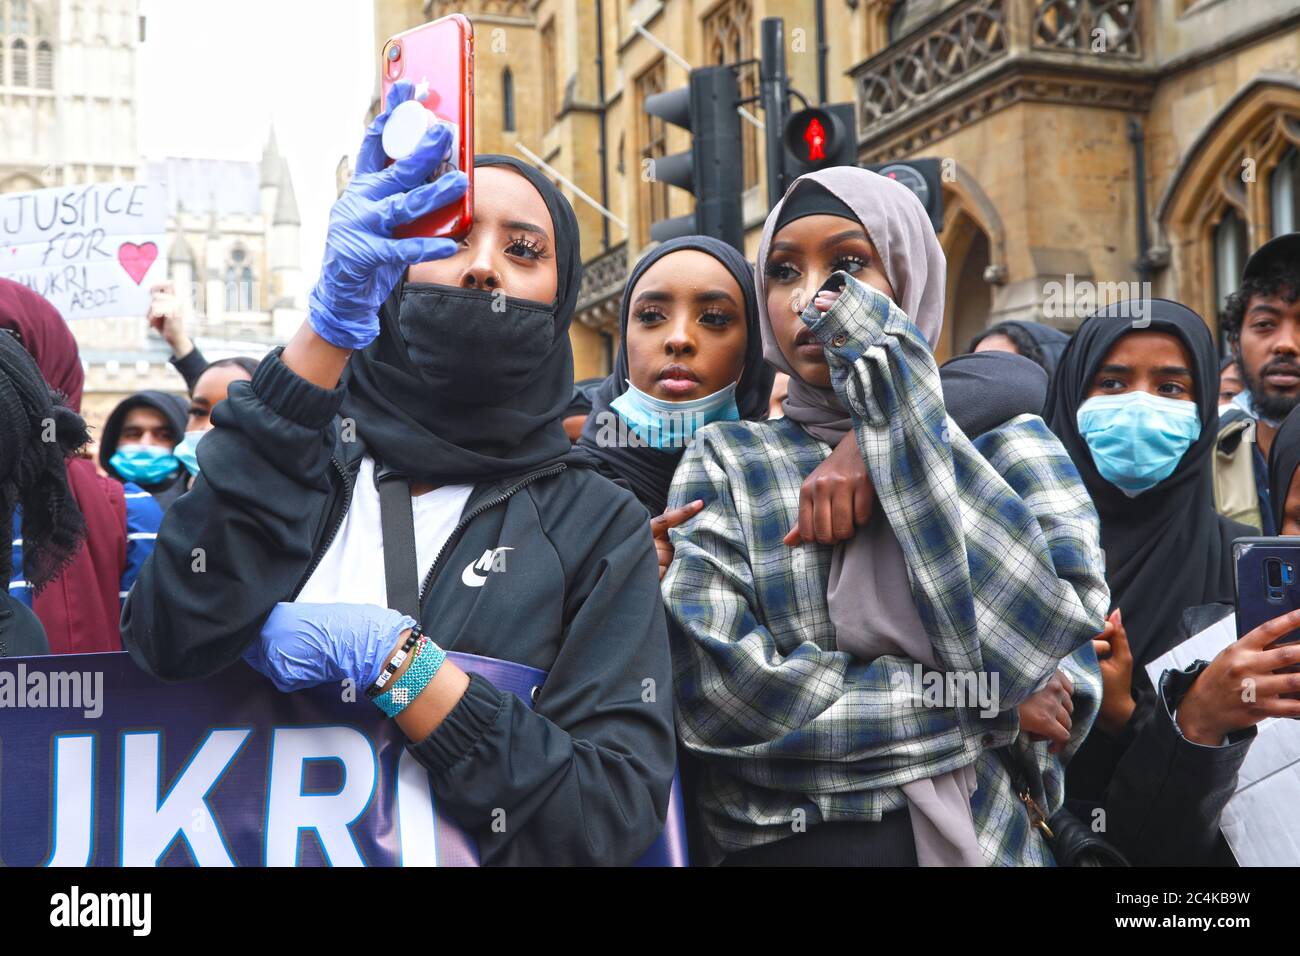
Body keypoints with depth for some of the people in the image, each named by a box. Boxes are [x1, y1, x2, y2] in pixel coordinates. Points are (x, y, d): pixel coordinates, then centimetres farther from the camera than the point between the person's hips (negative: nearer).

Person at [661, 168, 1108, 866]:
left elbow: (1040, 626, -18)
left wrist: (895, 391, -15)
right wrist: (978, 706, -14)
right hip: (782, 841, -1)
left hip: (984, 835, 1)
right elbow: (710, 687, -17)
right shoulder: (727, 462, -3)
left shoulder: (1006, 446, 0)